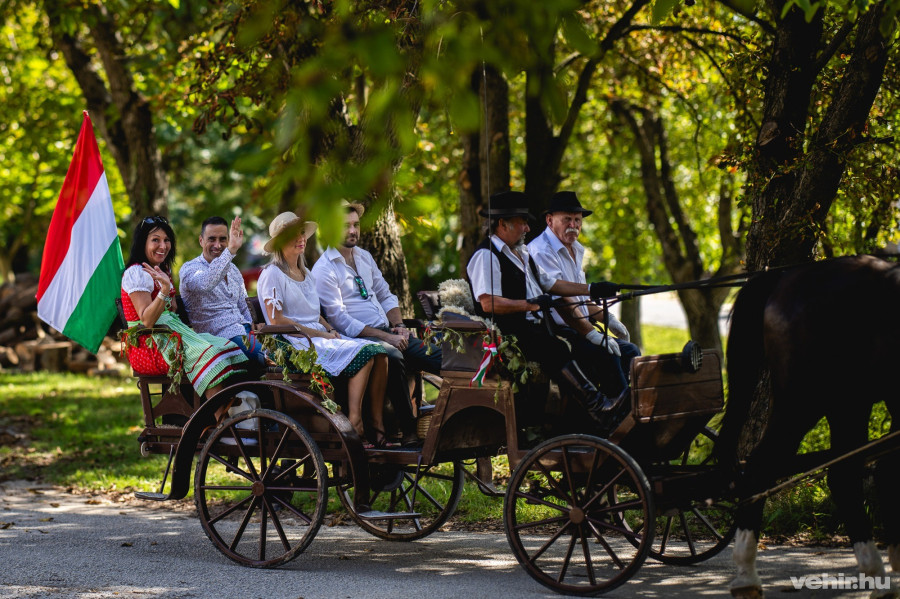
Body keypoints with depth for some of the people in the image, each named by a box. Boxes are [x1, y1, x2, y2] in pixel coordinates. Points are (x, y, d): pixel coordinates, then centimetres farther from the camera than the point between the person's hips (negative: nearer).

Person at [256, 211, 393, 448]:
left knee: (379, 353, -15)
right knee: (363, 355, -27)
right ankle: (354, 426, -28)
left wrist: (330, 329, 3)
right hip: (296, 343, -8)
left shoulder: (306, 274, 22)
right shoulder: (272, 274, -4)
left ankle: (377, 426, -21)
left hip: (320, 337, 8)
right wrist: (320, 334, -14)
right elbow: (276, 320, -12)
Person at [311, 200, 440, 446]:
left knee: (441, 358, -14)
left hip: (389, 334, 8)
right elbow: (340, 319, -13)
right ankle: (409, 432, -37)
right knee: (392, 356, -39)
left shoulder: (364, 257, 19)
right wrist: (386, 337, -18)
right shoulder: (324, 269, -6)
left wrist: (398, 326, 3)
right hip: (358, 337, -8)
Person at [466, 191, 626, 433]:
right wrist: (531, 304, -18)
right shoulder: (486, 256, -9)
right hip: (506, 333, -9)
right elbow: (488, 304, -21)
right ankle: (595, 406, -35)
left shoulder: (521, 253, 23)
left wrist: (591, 290, 25)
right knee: (554, 348, -31)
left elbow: (549, 284, 30)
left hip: (532, 326, 9)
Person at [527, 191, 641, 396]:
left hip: (580, 330, 10)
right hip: (556, 333, -10)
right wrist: (592, 334, -25)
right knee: (605, 354, -27)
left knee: (630, 351, 2)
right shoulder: (541, 251, -14)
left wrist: (607, 318, 16)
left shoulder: (575, 250, 19)